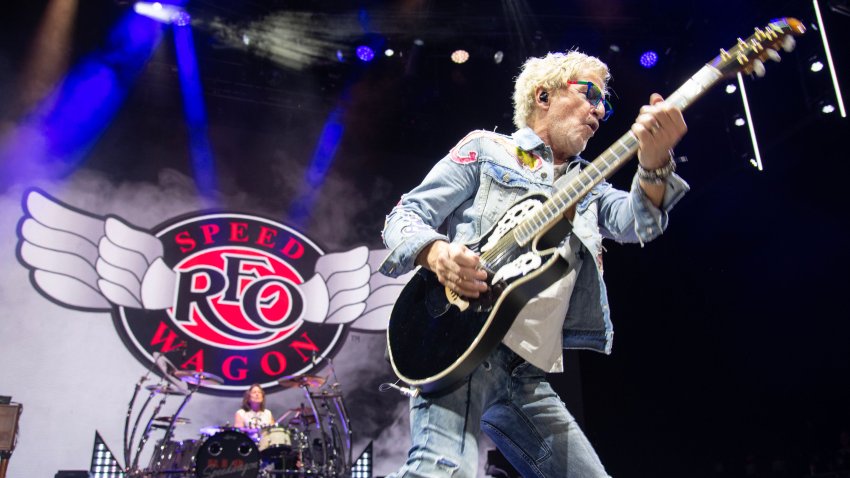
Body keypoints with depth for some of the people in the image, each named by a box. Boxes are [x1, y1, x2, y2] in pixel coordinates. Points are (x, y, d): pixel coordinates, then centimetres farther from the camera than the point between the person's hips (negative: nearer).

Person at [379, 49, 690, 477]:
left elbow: (637, 219, 1)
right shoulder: (485, 149, 9)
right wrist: (436, 252, -20)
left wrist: (654, 164, -21)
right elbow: (404, 215, 4)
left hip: (526, 369, 7)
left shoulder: (588, 189, 23)